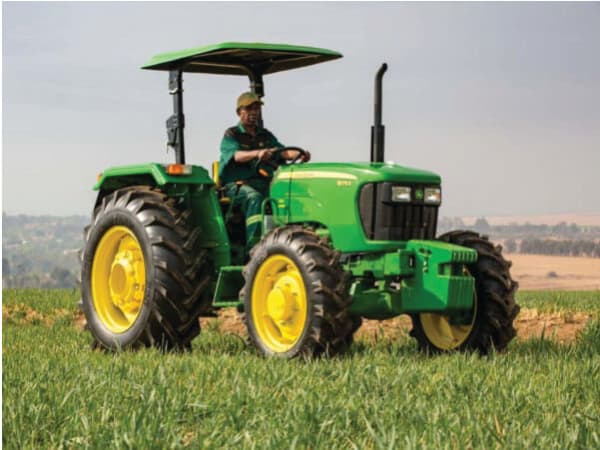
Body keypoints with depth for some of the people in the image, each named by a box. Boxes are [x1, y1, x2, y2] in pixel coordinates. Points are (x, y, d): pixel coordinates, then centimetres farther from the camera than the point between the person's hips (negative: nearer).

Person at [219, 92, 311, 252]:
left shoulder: (266, 136, 22)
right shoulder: (231, 135, 6)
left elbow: (282, 151, 6)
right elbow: (236, 155, -15)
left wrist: (299, 154, -17)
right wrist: (257, 154, -35)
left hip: (264, 183, 4)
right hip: (237, 184, -4)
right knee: (254, 198, -37)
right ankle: (253, 248, -42)